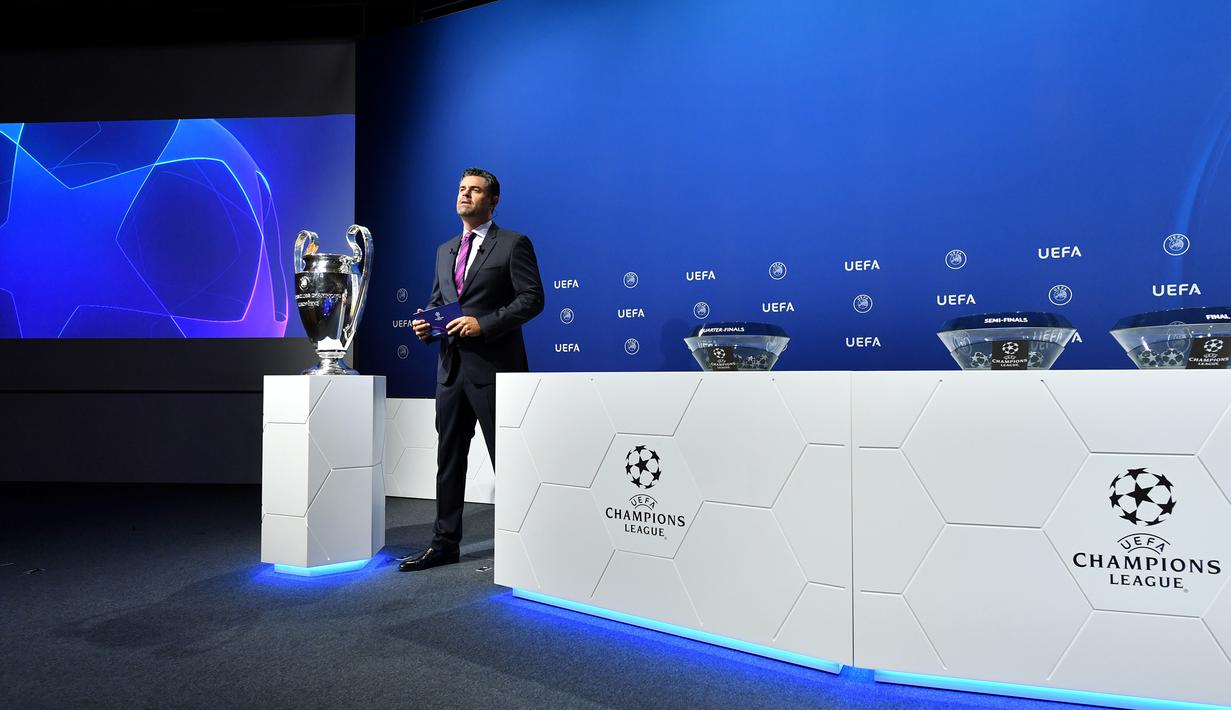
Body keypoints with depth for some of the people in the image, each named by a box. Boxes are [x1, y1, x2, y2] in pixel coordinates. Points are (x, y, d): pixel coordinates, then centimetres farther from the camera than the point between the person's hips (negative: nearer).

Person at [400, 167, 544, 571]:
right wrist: (425, 323, 2)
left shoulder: (514, 244, -2)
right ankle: (445, 543, 22)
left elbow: (532, 298, -10)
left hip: (494, 367, -7)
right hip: (451, 367, 7)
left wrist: (484, 323, -18)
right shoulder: (444, 251, 18)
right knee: (449, 458, 11)